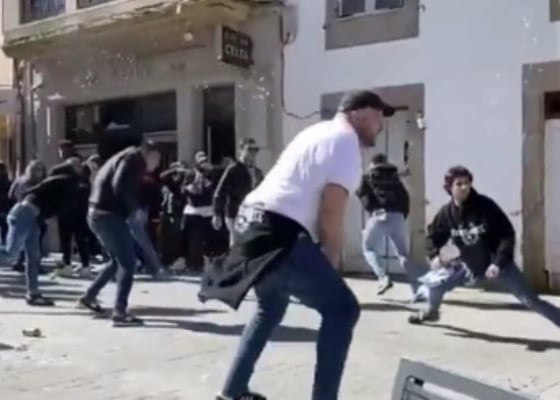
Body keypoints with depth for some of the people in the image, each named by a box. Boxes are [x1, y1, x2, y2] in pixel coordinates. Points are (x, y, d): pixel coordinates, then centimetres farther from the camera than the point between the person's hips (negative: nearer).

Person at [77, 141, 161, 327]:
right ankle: (120, 312, -9)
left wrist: (131, 208, 7)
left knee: (119, 260, 21)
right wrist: (134, 207, -8)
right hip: (109, 215, -10)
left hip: (98, 213, 10)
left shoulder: (128, 157, 24)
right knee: (128, 262, -7)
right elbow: (120, 186, -21)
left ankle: (89, 296, 27)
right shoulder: (134, 158, -6)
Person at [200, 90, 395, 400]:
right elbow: (331, 214, -12)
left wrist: (321, 263, 22)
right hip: (278, 234, -10)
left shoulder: (318, 133, 24)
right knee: (342, 309, -4)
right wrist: (330, 263, 1)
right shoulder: (346, 142, -5)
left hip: (253, 223, 10)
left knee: (272, 307, 28)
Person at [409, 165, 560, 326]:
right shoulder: (446, 212, -12)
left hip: (497, 263, -4)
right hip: (470, 265, 4)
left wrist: (499, 262, -29)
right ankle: (431, 311, 33)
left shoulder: (485, 205, -24)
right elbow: (434, 236, 5)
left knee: (530, 300, -8)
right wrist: (434, 255, -14)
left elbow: (507, 233, -21)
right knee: (436, 279, 2)